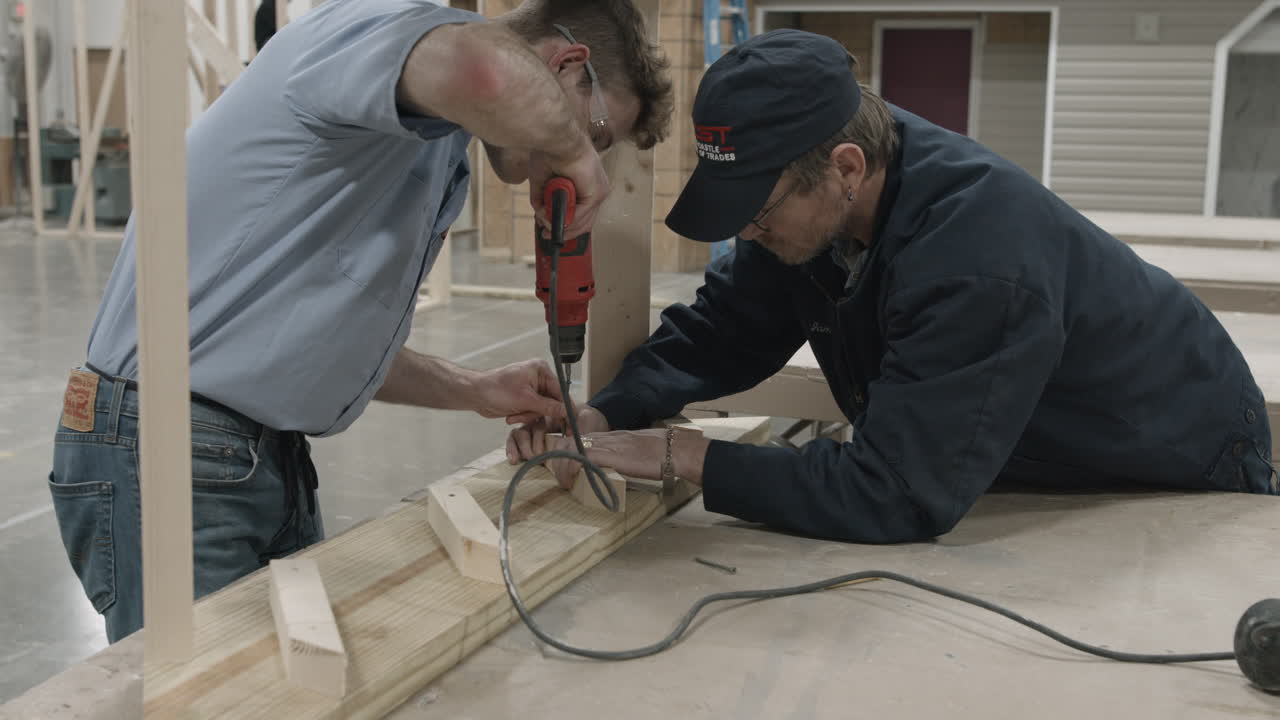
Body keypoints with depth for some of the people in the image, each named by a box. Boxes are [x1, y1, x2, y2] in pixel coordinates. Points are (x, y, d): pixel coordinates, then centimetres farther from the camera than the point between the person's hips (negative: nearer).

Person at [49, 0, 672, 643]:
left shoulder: (436, 162, 16)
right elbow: (489, 71, -40)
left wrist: (475, 391, 17)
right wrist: (574, 150, -19)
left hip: (277, 462, 9)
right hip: (165, 460, -9)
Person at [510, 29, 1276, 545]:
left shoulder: (981, 260, -42)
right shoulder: (808, 199, -17)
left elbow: (897, 496, -41)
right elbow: (718, 333, -6)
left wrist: (684, 455, -37)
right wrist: (606, 414, -24)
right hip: (1035, 462, 7)